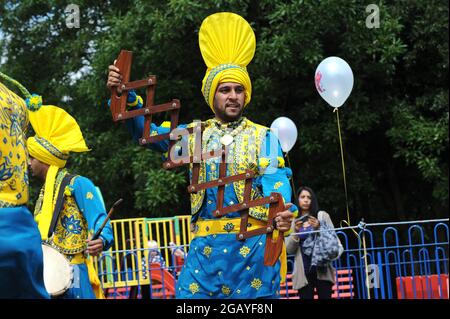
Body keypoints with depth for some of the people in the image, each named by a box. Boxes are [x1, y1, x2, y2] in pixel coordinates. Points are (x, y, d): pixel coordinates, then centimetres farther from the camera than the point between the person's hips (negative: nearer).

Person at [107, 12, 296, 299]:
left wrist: (283, 211, -30)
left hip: (254, 245, -2)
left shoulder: (264, 137, 6)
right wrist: (125, 96, -6)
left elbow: (275, 180, -8)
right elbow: (147, 131, 12)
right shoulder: (195, 135, 15)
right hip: (207, 244, 3)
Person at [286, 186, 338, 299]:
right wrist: (295, 233, -9)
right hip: (303, 271, 1)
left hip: (322, 268, -1)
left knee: (325, 297, -9)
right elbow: (289, 249, 7)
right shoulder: (293, 222, 12)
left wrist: (319, 228, -10)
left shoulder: (322, 216, 10)